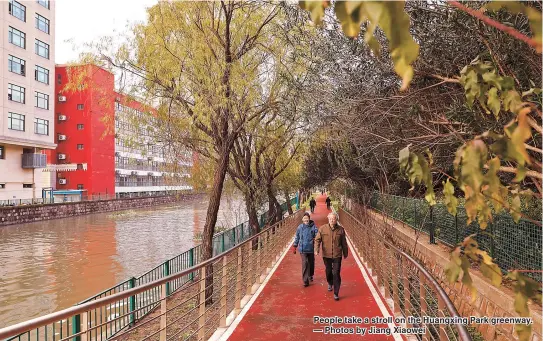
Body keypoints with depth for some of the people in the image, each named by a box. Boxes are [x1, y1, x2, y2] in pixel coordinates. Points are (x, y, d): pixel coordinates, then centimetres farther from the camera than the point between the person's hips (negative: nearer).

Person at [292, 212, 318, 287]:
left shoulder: (313, 226, -5)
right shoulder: (300, 227, 0)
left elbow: (317, 235, -7)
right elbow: (297, 237, 9)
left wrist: (315, 239, -28)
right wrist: (295, 246, 10)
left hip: (311, 248, 1)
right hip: (303, 249, -1)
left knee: (311, 263, 16)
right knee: (305, 264, -8)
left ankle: (310, 275, 42)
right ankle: (305, 280, -3)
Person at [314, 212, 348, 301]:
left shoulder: (341, 229, -5)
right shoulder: (322, 228, -7)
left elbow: (344, 243, 6)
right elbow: (317, 239, -5)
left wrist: (345, 253, 14)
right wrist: (317, 249, -21)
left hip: (337, 255, -1)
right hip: (326, 255, 1)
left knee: (336, 274, -4)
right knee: (328, 271, 19)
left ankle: (336, 293, 7)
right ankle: (330, 283, 50)